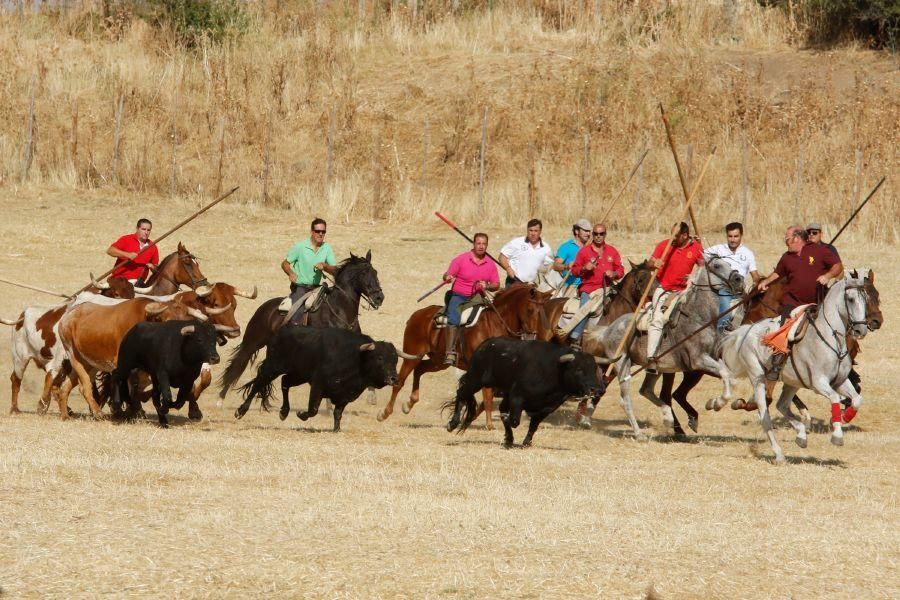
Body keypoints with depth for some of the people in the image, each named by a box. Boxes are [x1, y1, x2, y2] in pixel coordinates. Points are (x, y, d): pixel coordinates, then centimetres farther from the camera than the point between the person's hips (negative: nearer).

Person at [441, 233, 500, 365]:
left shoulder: (490, 264, 7)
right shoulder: (461, 259, -2)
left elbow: (496, 285, 10)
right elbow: (447, 275, -2)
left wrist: (487, 286, -12)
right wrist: (447, 277, -26)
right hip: (459, 296, -4)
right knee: (454, 319, -26)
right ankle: (450, 353, -29)